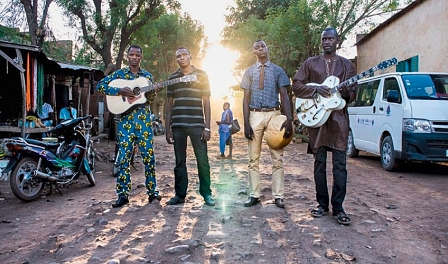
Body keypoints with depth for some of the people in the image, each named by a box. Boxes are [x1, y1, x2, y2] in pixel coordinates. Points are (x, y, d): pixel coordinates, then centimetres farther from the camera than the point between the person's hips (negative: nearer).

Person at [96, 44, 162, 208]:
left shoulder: (147, 76, 14)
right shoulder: (119, 74, 8)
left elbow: (149, 99, 14)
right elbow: (100, 86, 1)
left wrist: (154, 92, -8)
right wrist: (119, 91, -12)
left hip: (144, 118, 1)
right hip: (126, 118, -1)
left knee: (148, 155, 1)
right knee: (124, 156, -1)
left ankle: (152, 191, 11)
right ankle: (123, 195, 7)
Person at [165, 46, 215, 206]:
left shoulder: (201, 75, 7)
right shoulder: (172, 78, 12)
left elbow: (206, 102, 4)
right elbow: (169, 104, 12)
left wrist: (207, 127, -3)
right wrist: (168, 128, 6)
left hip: (197, 124, -2)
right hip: (177, 125, 2)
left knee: (202, 160, 0)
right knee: (179, 161, 7)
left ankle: (206, 193, 13)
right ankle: (180, 195, 17)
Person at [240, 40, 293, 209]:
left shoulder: (278, 70, 8)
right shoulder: (249, 72, 9)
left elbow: (284, 96, 3)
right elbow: (246, 98, 5)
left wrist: (289, 119, -10)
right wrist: (246, 123, -5)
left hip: (274, 114, 0)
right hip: (255, 115, 1)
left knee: (277, 158, 1)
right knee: (254, 158, 3)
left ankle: (278, 196, 9)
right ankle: (255, 195, 12)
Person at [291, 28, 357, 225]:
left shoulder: (346, 65, 13)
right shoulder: (310, 63, 11)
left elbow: (353, 93, 11)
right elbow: (296, 85, 4)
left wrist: (347, 93, -13)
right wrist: (316, 89, -11)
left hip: (339, 117, 0)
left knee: (340, 164, -4)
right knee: (319, 163, 4)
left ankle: (338, 207, 4)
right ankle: (322, 204, 15)